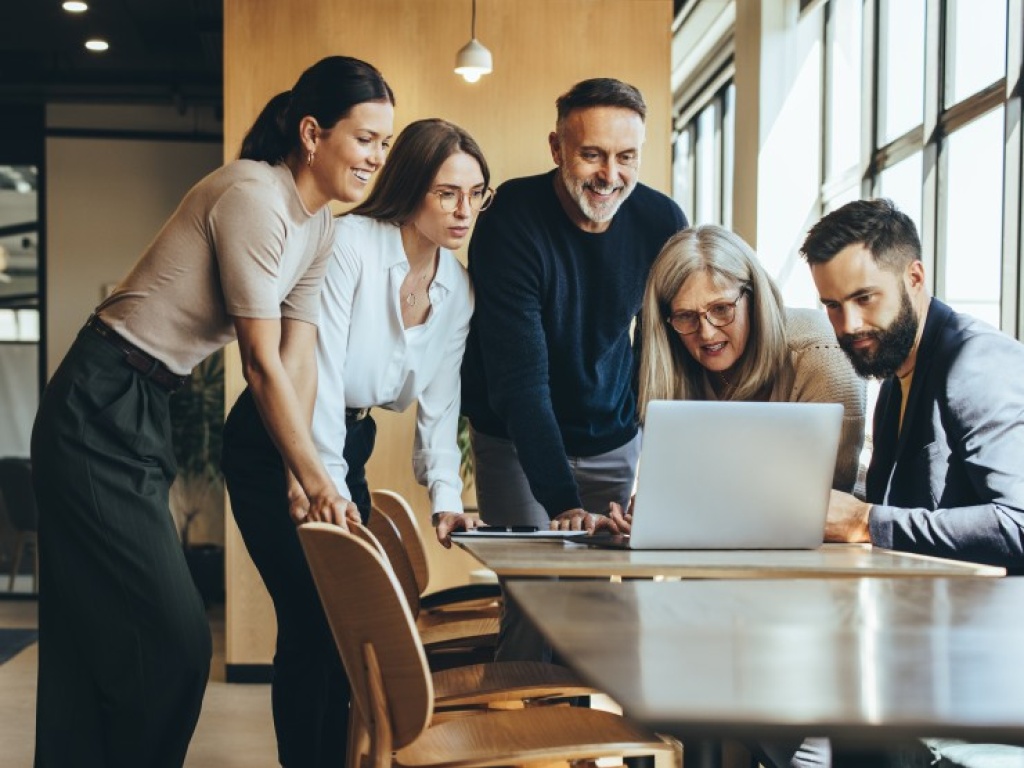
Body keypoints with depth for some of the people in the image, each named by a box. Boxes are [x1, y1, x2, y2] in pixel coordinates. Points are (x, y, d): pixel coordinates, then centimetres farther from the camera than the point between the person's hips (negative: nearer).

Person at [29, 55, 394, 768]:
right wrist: (316, 480, -12)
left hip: (145, 412, 9)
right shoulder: (254, 196, -20)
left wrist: (300, 481, -3)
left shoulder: (318, 225, 8)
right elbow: (263, 363, -19)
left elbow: (298, 360, 4)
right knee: (174, 638, -6)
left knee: (95, 640, 14)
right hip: (102, 410, -9)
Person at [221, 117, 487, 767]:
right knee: (313, 621, -10)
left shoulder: (458, 288, 0)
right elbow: (321, 374, -24)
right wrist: (328, 491, -26)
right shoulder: (350, 242, -21)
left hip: (349, 446, 7)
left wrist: (447, 495, -12)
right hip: (273, 446, -6)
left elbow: (438, 403, 1)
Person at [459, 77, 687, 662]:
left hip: (615, 438, 4)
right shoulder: (512, 220, -24)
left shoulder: (661, 221, -11)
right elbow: (520, 379, -30)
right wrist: (563, 503, -39)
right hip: (517, 439, -3)